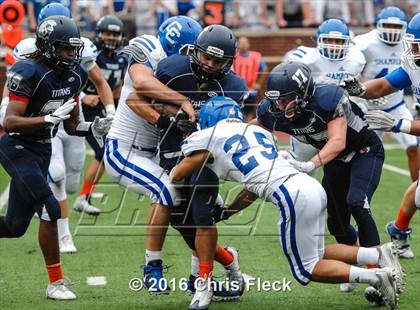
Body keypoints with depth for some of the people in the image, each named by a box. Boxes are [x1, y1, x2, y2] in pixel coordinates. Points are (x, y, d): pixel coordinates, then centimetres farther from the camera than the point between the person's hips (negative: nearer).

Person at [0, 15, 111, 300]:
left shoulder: (75, 76, 4)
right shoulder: (29, 73, -20)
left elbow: (71, 126, 13)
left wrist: (93, 128, -8)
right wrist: (51, 118, -32)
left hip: (42, 152, 8)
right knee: (50, 209, -18)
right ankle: (55, 282, -8)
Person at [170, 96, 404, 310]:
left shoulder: (210, 137, 8)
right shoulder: (258, 131, 27)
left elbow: (177, 176, 20)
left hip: (293, 196, -7)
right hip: (312, 186, 7)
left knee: (307, 271, 5)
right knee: (314, 257, 22)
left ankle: (378, 276, -9)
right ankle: (379, 254, 7)